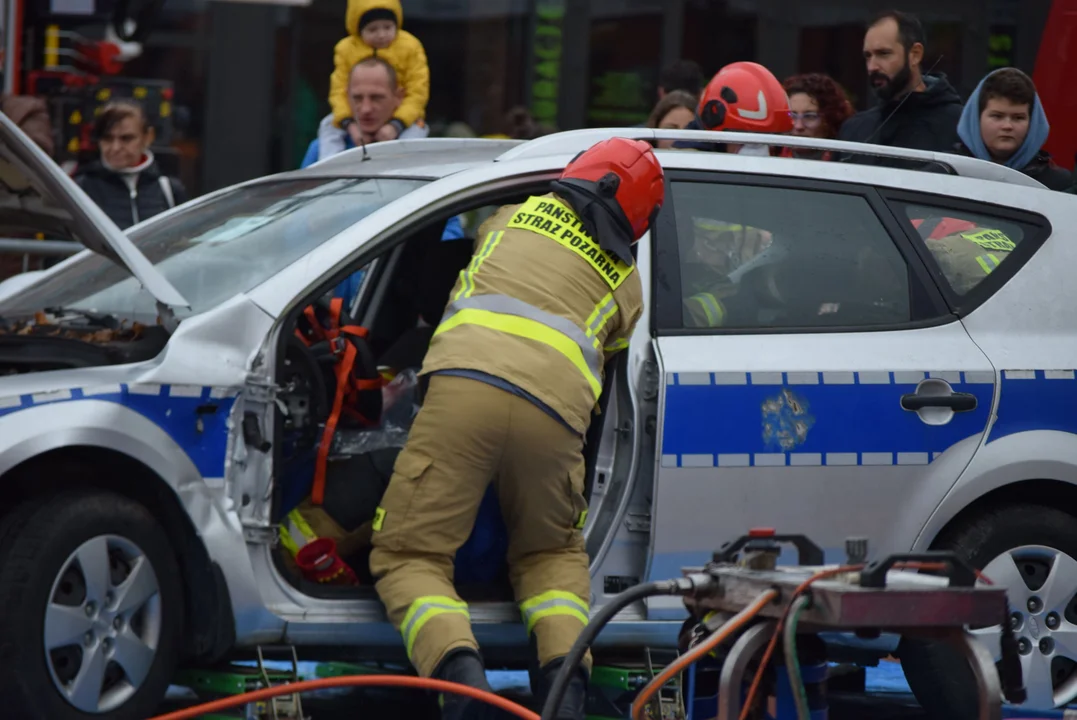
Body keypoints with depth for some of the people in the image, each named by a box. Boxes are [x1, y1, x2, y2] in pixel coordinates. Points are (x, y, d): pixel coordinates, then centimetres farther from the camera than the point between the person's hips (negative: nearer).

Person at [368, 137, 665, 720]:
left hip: (466, 384, -1)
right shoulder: (627, 281, 27)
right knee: (552, 554, 26)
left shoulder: (510, 218, 30)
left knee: (408, 556, 5)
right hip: (556, 412, 1)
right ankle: (565, 661, -3)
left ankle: (456, 663, -25)